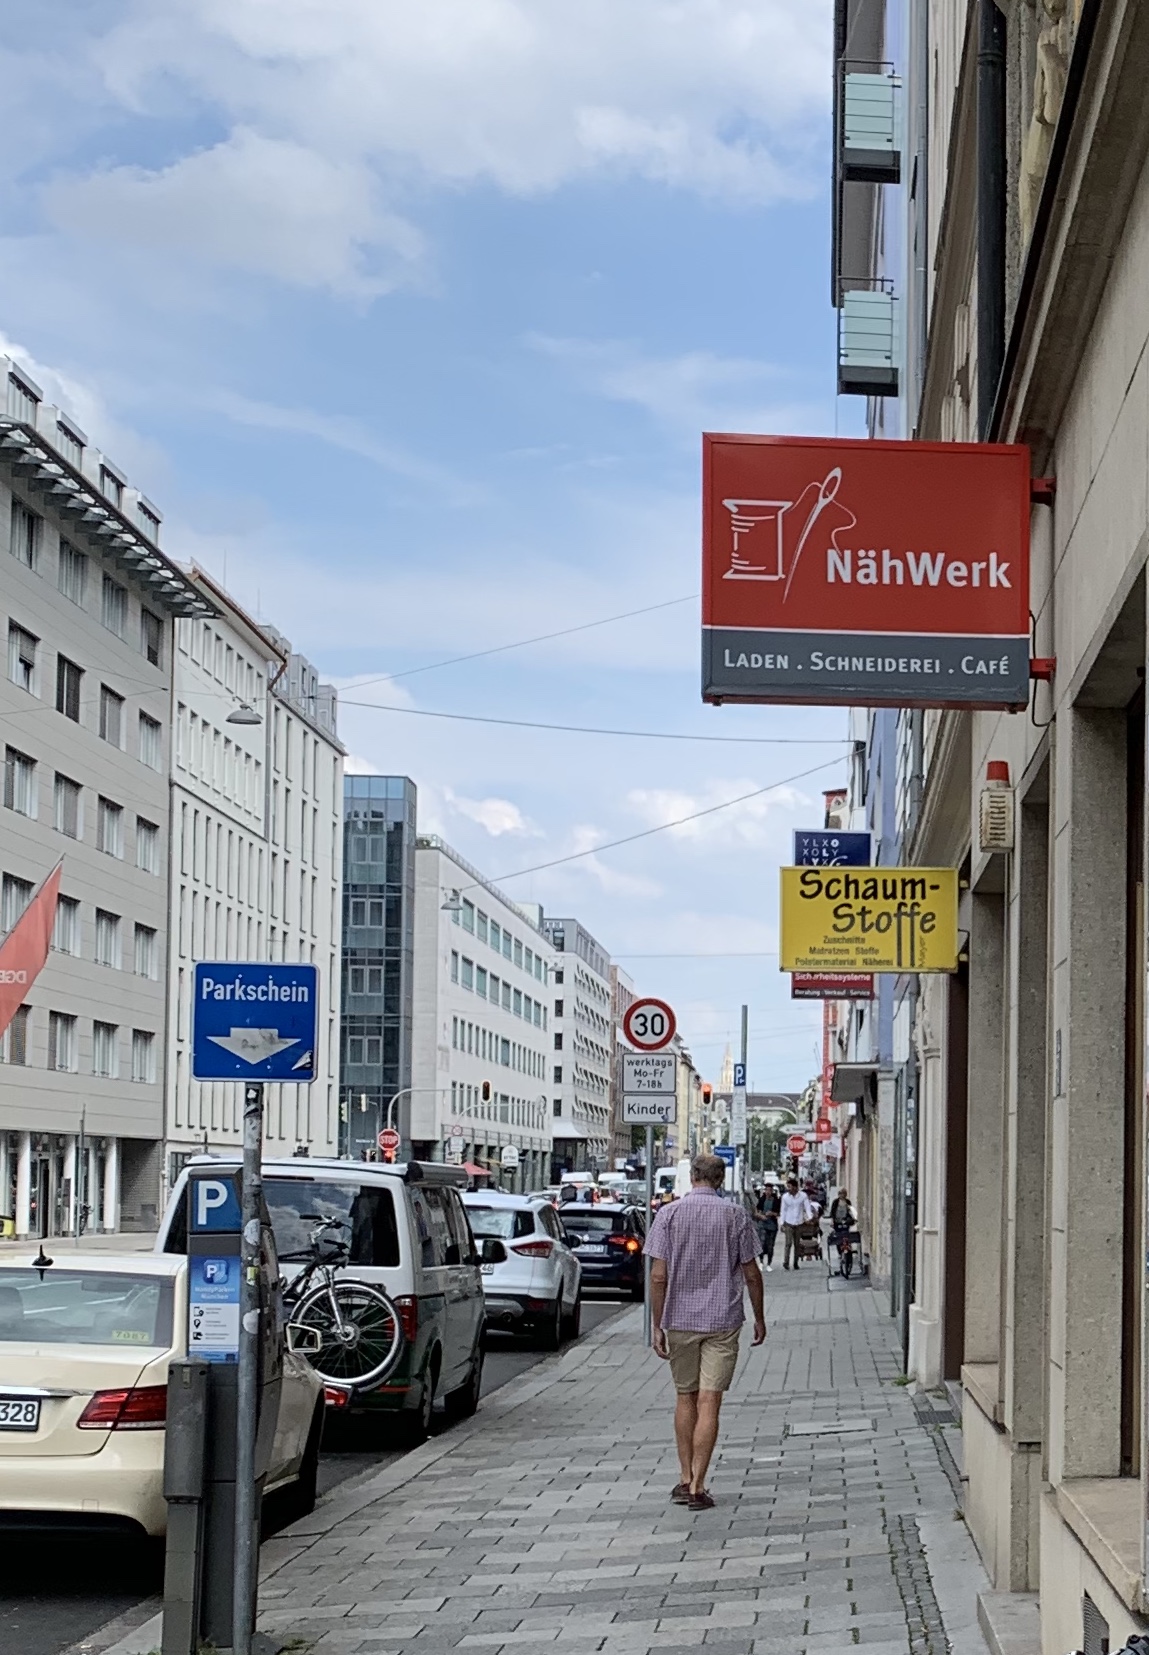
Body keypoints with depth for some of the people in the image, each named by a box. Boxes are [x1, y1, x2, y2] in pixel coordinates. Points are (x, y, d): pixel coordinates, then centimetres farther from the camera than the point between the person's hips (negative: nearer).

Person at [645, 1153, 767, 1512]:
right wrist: (759, 1318, 13)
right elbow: (751, 1273, 1)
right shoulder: (735, 1214, -2)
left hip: (680, 1320, 1)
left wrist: (657, 1326, -2)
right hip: (723, 1321, -1)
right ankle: (697, 1486, -7)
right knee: (709, 1403, -2)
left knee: (685, 1398, 16)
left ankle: (685, 1479, 18)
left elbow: (658, 1276, -6)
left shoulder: (669, 1214, -2)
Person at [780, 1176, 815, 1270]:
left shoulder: (803, 1196, -5)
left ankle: (795, 1263, 18)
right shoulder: (785, 1197, -3)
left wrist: (809, 1217, -24)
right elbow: (783, 1210, 4)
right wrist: (782, 1223, 4)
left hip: (799, 1223, 1)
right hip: (789, 1223, -1)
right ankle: (786, 1262, -12)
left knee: (797, 1244, 9)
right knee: (789, 1243, -12)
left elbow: (807, 1207, -6)